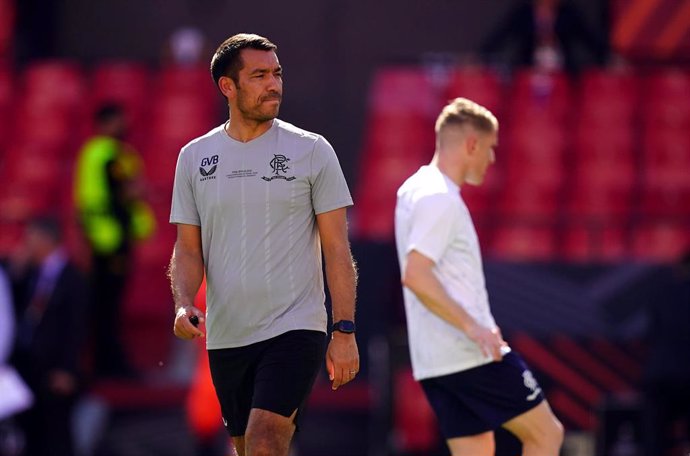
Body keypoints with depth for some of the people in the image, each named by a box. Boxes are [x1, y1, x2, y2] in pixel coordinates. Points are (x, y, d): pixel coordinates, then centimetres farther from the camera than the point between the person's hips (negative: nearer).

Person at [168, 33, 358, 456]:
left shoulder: (312, 151, 0)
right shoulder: (195, 156, 7)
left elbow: (337, 248, 0)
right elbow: (188, 249, 10)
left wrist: (345, 330, -6)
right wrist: (184, 304, -10)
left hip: (295, 328, -4)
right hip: (226, 337, 4)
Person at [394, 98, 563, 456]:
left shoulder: (414, 189, 17)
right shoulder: (440, 199, -14)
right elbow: (415, 275, -25)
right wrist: (472, 326, -26)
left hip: (434, 364, 9)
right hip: (473, 357, -9)